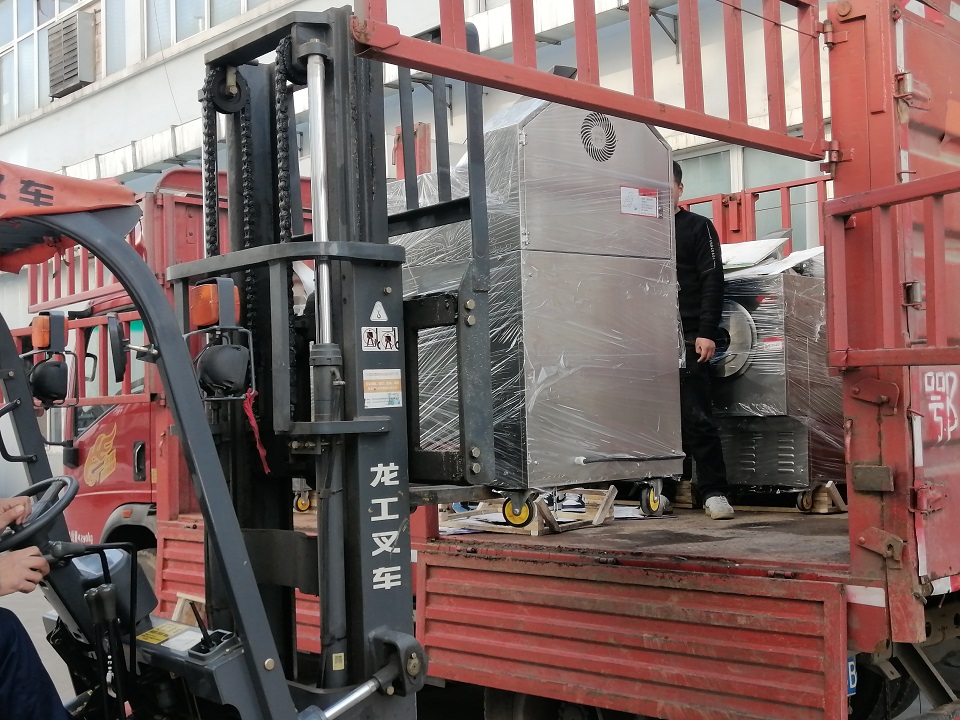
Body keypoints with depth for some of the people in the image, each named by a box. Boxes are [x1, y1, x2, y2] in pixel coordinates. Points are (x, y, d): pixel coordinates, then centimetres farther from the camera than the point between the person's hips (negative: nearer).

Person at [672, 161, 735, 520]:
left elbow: (712, 282, -1)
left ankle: (714, 492, -1)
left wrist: (707, 333, -12)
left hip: (687, 339, -4)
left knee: (696, 418, -6)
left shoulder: (698, 227, 7)